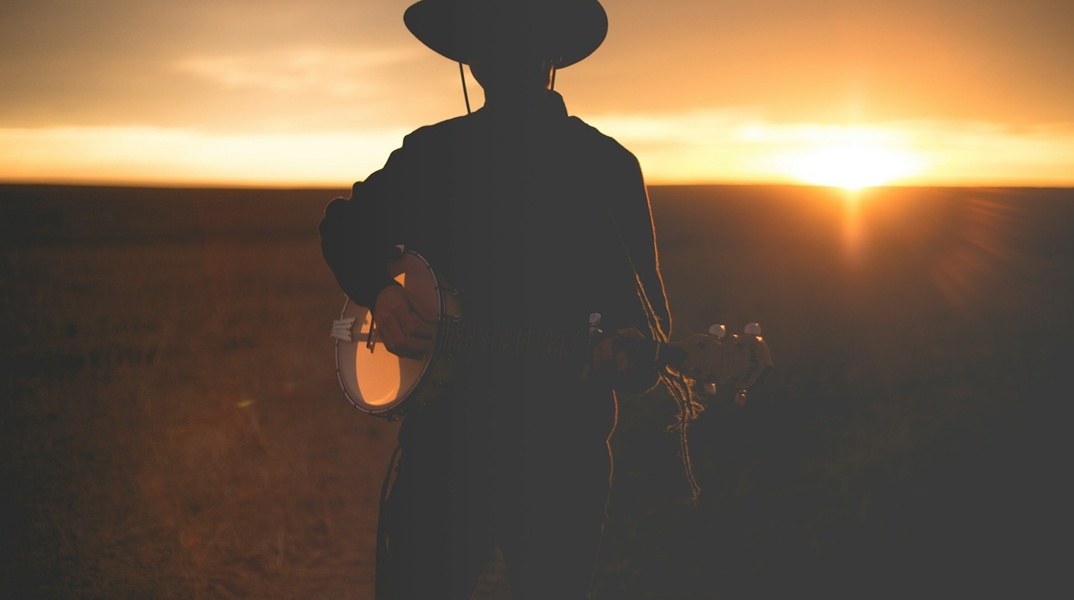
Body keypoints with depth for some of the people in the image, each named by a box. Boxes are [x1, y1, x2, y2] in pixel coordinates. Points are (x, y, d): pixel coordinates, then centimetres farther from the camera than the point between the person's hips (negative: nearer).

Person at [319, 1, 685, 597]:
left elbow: (643, 307, -4)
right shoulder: (432, 153, 7)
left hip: (564, 448, -1)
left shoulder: (608, 166, -1)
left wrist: (633, 350, -28)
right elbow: (347, 226, 18)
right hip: (442, 435, 2)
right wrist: (380, 291, -4)